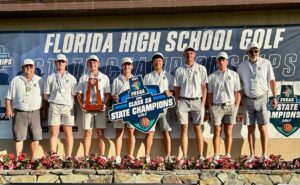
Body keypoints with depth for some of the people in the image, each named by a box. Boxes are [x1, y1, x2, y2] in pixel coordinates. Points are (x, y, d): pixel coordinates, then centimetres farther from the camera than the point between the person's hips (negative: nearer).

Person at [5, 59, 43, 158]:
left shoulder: (39, 80, 8)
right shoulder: (16, 80, 6)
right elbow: (9, 97, 6)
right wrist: (8, 109, -5)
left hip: (34, 113, 2)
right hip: (19, 113, -1)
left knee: (36, 137, 2)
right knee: (19, 137, -2)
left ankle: (34, 158, 12)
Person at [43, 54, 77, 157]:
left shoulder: (71, 78, 14)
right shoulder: (50, 78, 12)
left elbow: (74, 94, 9)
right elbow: (45, 96, 11)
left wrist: (71, 104, -1)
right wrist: (53, 100, 4)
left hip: (68, 107, 0)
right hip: (54, 106, 0)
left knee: (68, 134, 0)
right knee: (54, 133, -4)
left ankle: (68, 157, 1)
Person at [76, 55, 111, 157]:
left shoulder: (104, 77, 13)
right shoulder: (83, 78, 15)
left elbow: (108, 93, 8)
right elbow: (79, 94, 11)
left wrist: (105, 104, -9)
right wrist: (81, 104, -6)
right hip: (87, 108, 1)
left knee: (100, 132, -3)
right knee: (87, 132, -1)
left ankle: (102, 156, -3)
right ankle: (86, 156, 0)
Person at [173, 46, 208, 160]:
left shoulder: (201, 69, 8)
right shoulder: (179, 70, 10)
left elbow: (204, 87, 6)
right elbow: (177, 89, 10)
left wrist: (203, 104, -2)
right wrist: (177, 104, 3)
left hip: (196, 101, -1)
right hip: (183, 101, 1)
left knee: (198, 129, -1)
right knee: (184, 129, 0)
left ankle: (200, 156, 1)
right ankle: (184, 156, 1)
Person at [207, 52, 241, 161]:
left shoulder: (234, 75, 8)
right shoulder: (212, 76, 9)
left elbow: (237, 93, 6)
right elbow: (209, 94, 8)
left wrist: (236, 107, -1)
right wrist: (210, 108, 1)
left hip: (230, 106, 0)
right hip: (216, 107, 0)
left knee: (228, 132, 3)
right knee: (217, 132, -1)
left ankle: (228, 155, 11)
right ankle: (216, 156, 2)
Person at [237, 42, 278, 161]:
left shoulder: (266, 63, 0)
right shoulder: (242, 66, 5)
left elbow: (272, 81, 3)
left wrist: (274, 97, -1)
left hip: (261, 99, -2)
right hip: (248, 101, 2)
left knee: (263, 128, -1)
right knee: (251, 128, 5)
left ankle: (264, 154, 4)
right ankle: (252, 154, 10)